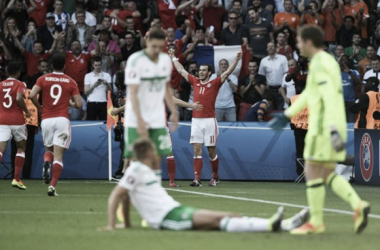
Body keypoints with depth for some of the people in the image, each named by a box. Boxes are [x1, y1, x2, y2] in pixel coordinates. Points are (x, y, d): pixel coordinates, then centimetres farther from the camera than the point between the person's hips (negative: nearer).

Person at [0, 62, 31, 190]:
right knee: (21, 148, 17)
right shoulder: (20, 85, -3)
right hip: (17, 120, -2)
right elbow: (19, 98, -20)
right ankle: (16, 178, 9)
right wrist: (27, 111, -6)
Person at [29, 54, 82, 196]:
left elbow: (32, 95, -8)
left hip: (46, 119, 1)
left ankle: (46, 163, -13)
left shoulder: (43, 79, 6)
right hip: (62, 119, -1)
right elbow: (79, 104, 0)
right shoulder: (70, 82, 5)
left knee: (49, 150, 22)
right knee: (58, 156, -2)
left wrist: (39, 107, 9)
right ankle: (52, 187, -14)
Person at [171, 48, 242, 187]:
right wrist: (173, 58, 28)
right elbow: (181, 70, 22)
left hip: (209, 120, -3)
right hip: (196, 120, 3)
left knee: (212, 151, 4)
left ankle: (215, 177, 21)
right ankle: (197, 179, -8)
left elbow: (227, 72, -7)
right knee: (197, 150, -4)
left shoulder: (214, 83, 1)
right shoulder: (195, 82, 11)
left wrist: (237, 60, -17)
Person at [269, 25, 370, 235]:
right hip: (333, 127, 9)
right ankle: (358, 205, -5)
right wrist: (287, 115, 34)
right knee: (327, 175, 11)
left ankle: (316, 222, 2)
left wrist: (333, 129, -31)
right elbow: (309, 93, 29)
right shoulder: (328, 62, 19)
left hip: (323, 126, -9)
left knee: (312, 172, -1)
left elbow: (330, 98, -23)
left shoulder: (319, 65, -12)